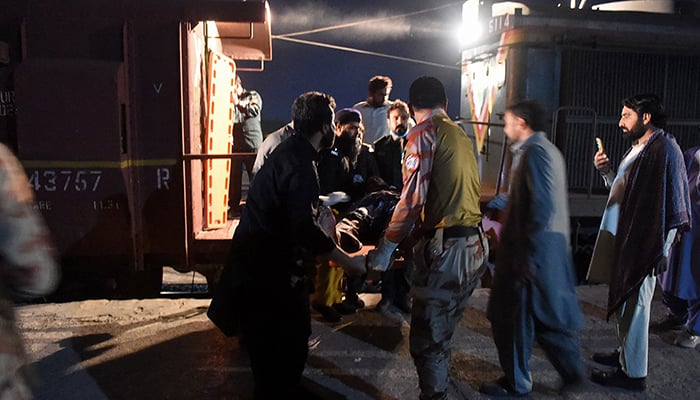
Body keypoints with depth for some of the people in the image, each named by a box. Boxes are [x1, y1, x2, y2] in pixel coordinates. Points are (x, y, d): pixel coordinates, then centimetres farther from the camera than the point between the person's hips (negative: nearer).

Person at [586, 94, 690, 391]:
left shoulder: (664, 148, -14)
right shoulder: (638, 149, 16)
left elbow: (671, 202, -19)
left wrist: (660, 248, -21)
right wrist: (606, 171, 6)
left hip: (642, 243, -10)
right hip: (623, 238, 10)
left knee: (634, 303, -3)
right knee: (622, 299, 19)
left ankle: (633, 372, 8)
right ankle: (625, 353, 34)